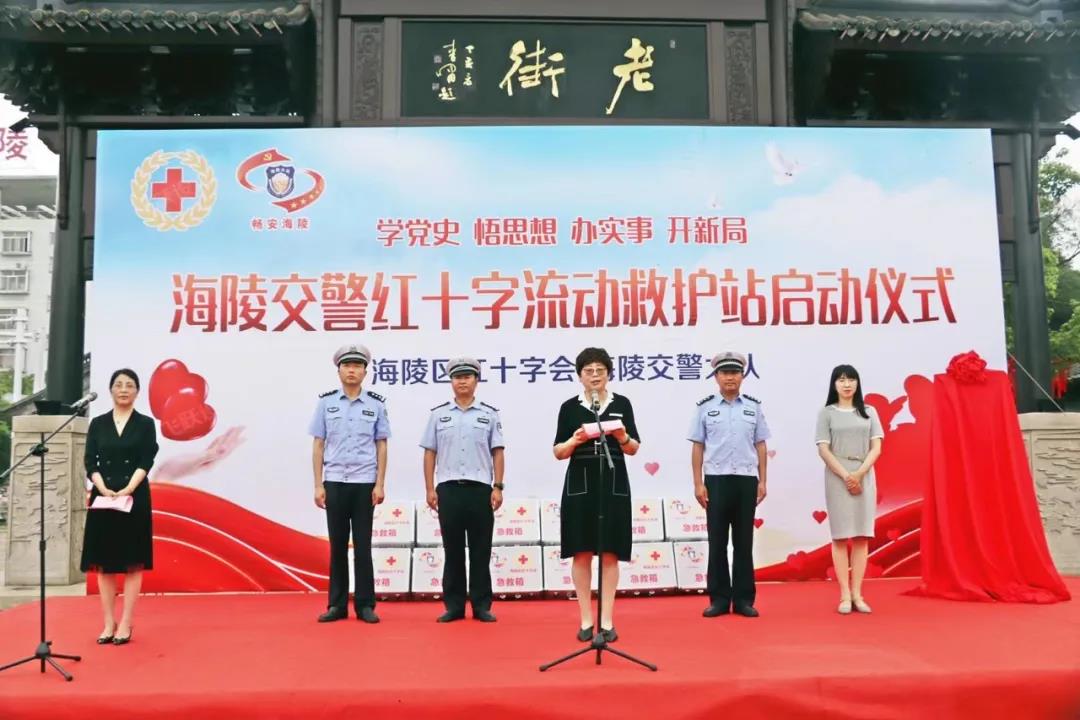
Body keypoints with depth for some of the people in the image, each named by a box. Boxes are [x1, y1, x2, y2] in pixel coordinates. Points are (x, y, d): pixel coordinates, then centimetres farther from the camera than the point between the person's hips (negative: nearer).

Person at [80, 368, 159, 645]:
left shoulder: (146, 424, 3)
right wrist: (104, 489, -15)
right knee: (104, 563, 5)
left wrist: (128, 490, -20)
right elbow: (90, 462, 1)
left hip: (135, 498, -2)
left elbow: (146, 462, -6)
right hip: (102, 498, 2)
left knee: (133, 563, 0)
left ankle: (125, 624, 6)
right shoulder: (98, 424, 9)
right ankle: (108, 624, 13)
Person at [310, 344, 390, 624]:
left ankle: (365, 605, 11)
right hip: (334, 482, 1)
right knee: (337, 546, 7)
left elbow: (381, 445, 3)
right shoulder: (326, 401, 3)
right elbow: (318, 445, 4)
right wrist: (318, 485, -1)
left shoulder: (376, 403, 2)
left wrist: (380, 484, -4)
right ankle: (337, 605, 15)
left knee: (362, 546, 3)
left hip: (365, 483, -1)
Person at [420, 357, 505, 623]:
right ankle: (453, 606, 14)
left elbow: (497, 453, 4)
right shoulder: (438, 414, 8)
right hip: (448, 489, 1)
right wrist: (430, 489, 2)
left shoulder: (489, 414, 6)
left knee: (480, 551, 3)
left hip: (480, 489, -1)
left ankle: (482, 606, 11)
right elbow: (430, 453, 7)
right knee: (452, 550, 6)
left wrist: (497, 487, -3)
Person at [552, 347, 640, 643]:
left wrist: (623, 437, -15)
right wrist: (575, 440, -18)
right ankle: (586, 620, 13)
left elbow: (634, 449, 5)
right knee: (582, 554, 3)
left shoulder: (622, 404, 4)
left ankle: (607, 620, 12)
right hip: (579, 484, 0)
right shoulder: (570, 407, 2)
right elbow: (558, 452, 1)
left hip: (614, 484, 1)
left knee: (610, 554, 3)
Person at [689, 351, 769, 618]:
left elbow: (761, 446, 9)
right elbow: (697, 447, 1)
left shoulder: (754, 407, 8)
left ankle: (744, 599, 13)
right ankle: (719, 599, 11)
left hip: (747, 480, 1)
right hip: (716, 480, -1)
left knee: (744, 542, 6)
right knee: (717, 541, 3)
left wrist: (762, 481, 3)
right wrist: (698, 484, -4)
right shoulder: (705, 407, 2)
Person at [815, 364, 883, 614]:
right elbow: (823, 450, -3)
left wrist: (859, 474, -11)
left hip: (865, 477, 3)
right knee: (840, 535, -2)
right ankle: (845, 595, 1)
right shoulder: (826, 413, 3)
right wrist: (846, 476, -12)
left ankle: (857, 593, 7)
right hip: (837, 477, -2)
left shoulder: (869, 412, 10)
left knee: (862, 536, 2)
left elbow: (876, 448, 3)